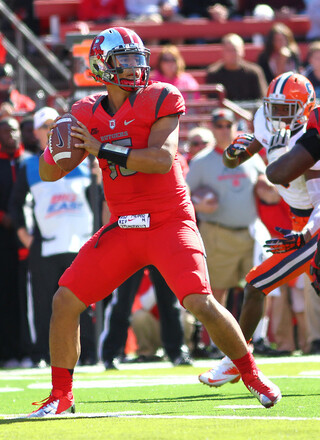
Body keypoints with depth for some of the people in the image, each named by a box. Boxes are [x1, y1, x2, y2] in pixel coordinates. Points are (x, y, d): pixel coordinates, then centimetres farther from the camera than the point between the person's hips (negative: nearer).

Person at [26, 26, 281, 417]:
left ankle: (252, 375, 5)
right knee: (65, 300, -4)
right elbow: (48, 174, 8)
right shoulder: (88, 114, 6)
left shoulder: (160, 100, -5)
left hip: (168, 221, -4)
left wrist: (102, 149, -21)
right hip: (122, 230, 4)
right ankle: (61, 396, 9)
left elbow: (162, 159, -19)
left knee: (200, 303, -18)